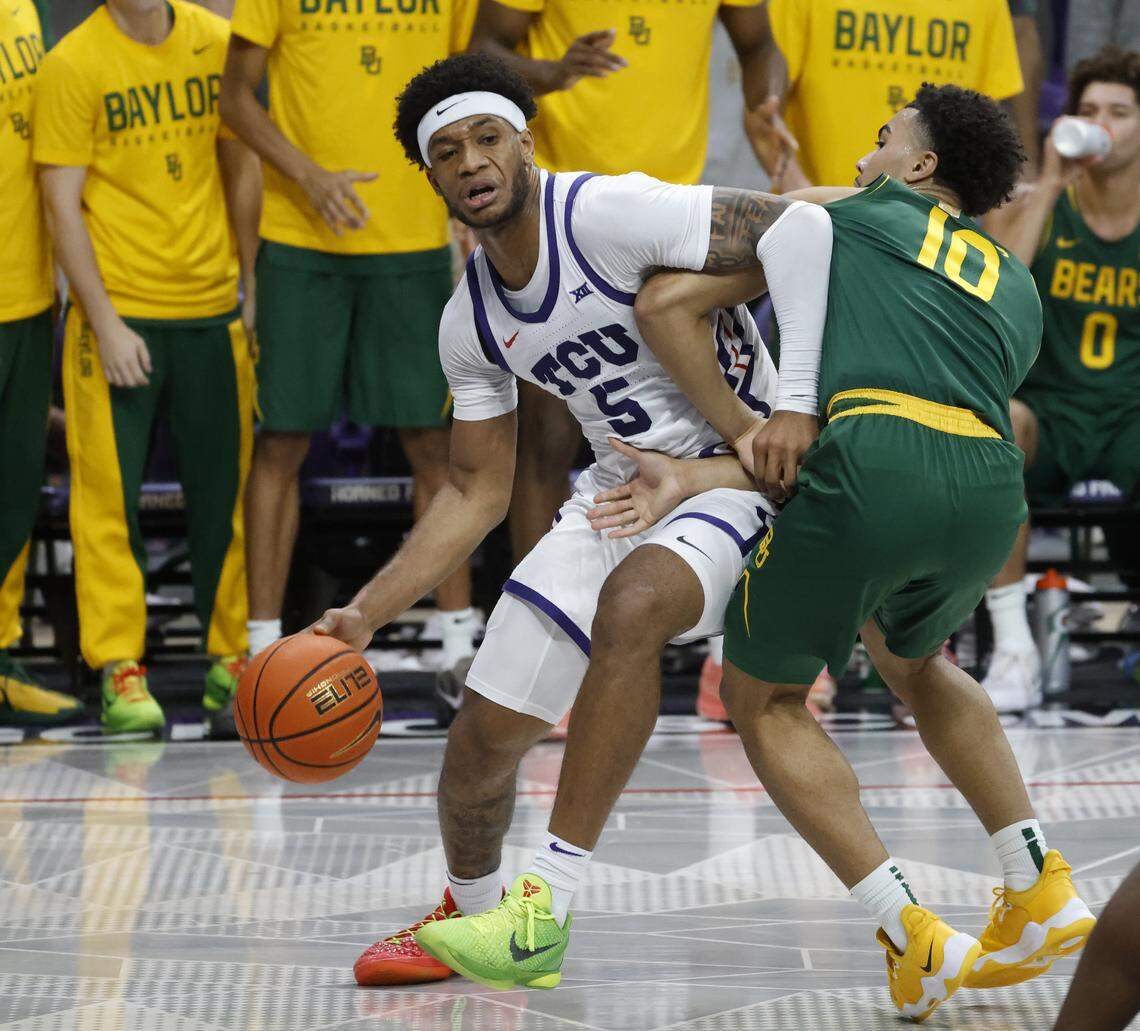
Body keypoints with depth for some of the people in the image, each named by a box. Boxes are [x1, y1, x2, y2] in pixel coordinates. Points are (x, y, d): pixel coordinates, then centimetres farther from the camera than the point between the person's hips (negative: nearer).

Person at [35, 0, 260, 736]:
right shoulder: (74, 65, -6)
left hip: (212, 308, 3)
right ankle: (120, 673, 3)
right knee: (111, 495, -3)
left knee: (225, 494, 6)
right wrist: (106, 323, -12)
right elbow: (63, 204, -6)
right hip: (118, 315, -3)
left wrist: (252, 283, 11)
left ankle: (233, 664, 15)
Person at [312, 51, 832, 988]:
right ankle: (470, 912, 33)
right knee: (483, 735, 3)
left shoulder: (608, 213, -20)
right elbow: (477, 494, 11)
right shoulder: (470, 323, 2)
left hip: (737, 475, -7)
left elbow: (797, 225, -26)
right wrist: (366, 615, 3)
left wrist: (795, 401, -32)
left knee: (629, 604, -36)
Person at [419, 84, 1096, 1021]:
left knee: (764, 694, 17)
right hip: (992, 487, 5)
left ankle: (914, 940, 9)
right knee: (913, 661, 35)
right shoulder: (1018, 292, 32)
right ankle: (1043, 899, 31)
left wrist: (745, 438, 15)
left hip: (871, 462, -5)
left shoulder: (850, 213, 21)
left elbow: (665, 305, 12)